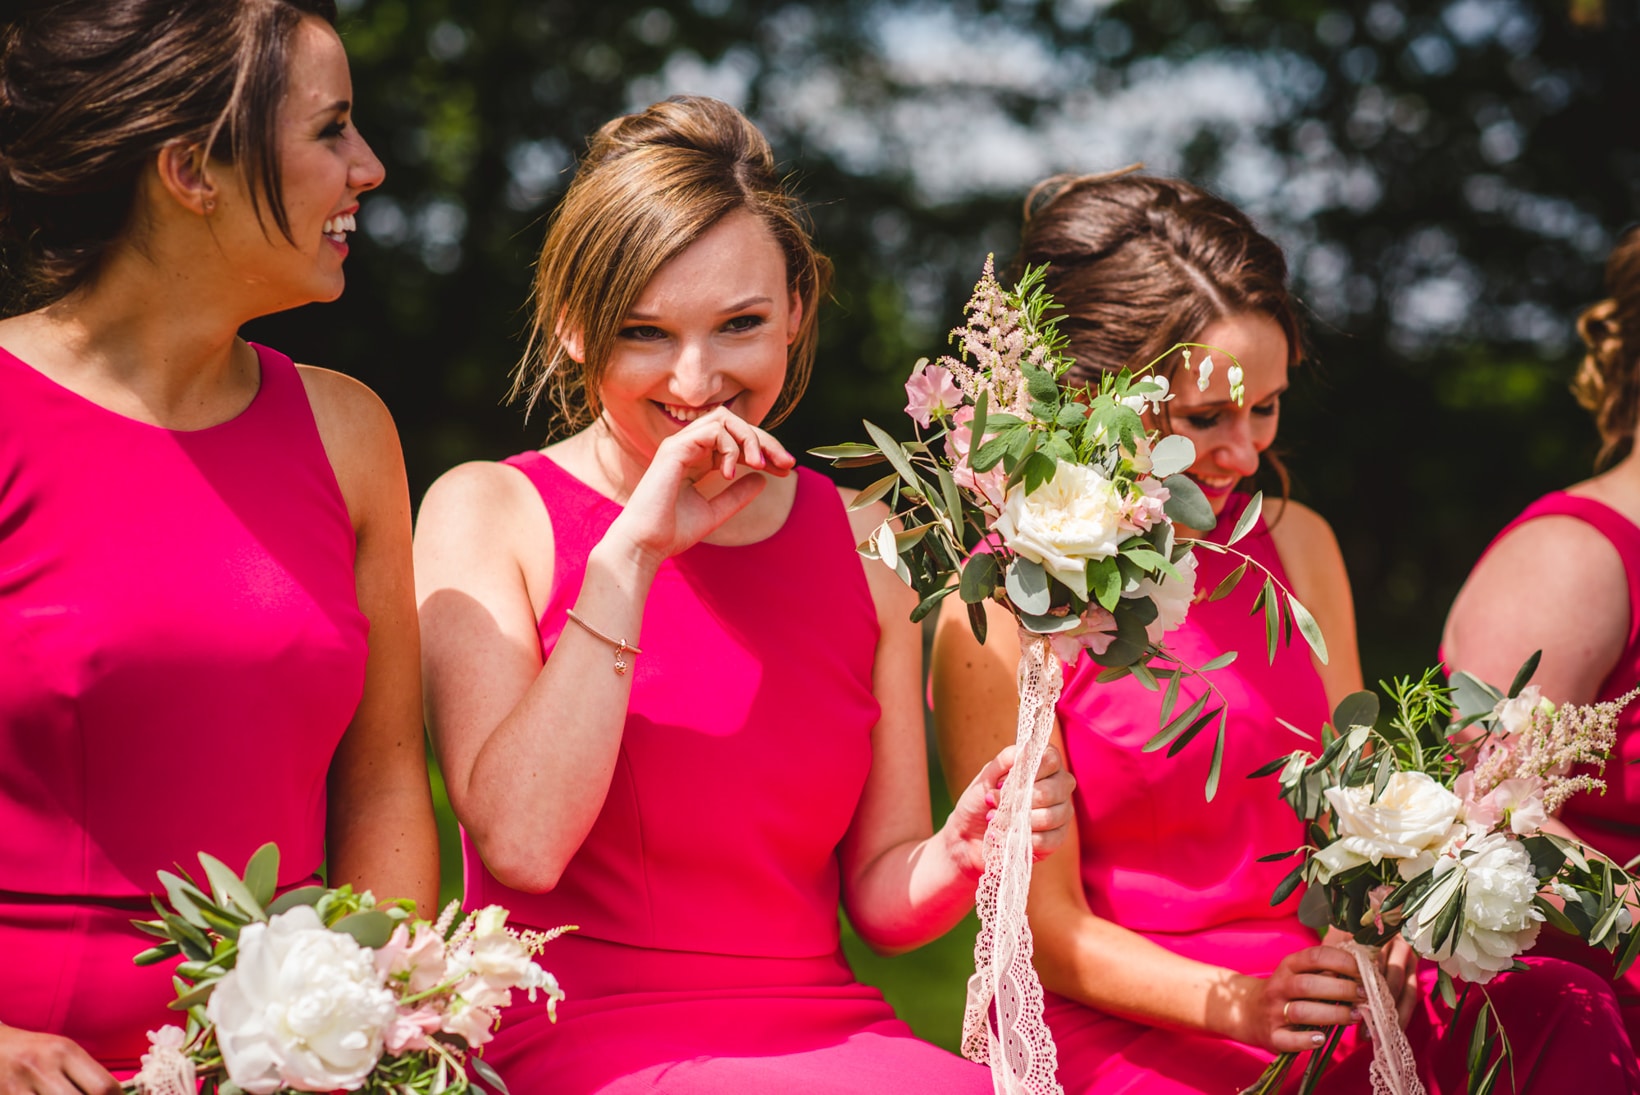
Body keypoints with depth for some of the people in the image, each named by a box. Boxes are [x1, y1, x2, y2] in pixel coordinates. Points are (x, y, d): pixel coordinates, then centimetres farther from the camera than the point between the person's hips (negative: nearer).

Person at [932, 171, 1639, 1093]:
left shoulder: (1295, 543, 11)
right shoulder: (1003, 608, -8)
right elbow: (1048, 932, -7)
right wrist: (1238, 1005, -24)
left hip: (1306, 985, 6)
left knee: (1563, 1015, -24)